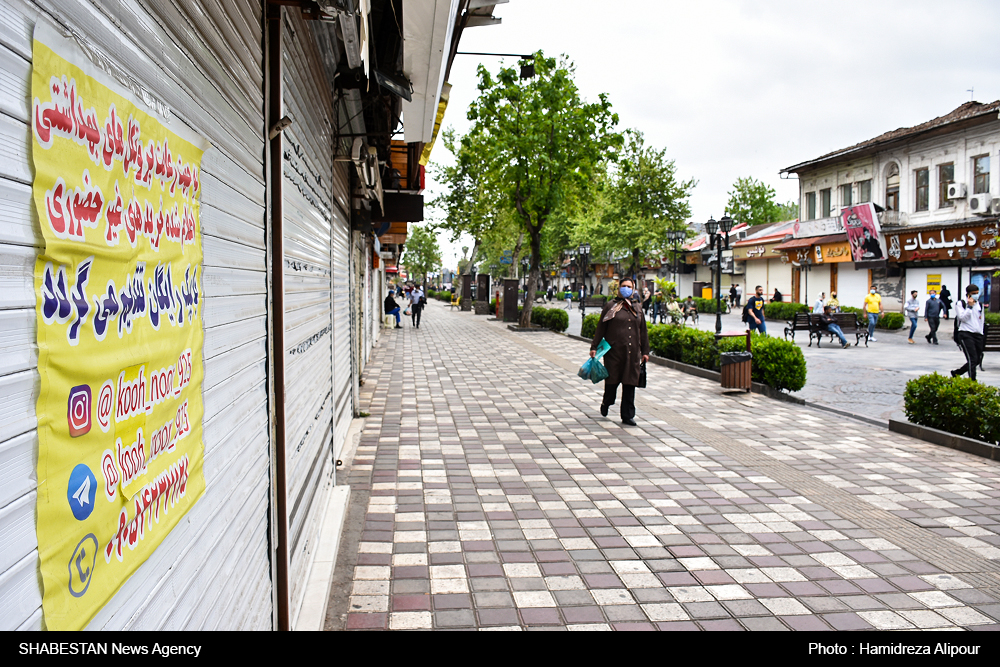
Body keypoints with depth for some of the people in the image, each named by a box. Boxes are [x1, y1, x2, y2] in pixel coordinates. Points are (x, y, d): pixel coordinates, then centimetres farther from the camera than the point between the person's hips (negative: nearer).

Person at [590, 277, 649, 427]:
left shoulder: (637, 307, 13)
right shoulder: (611, 306, 2)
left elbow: (643, 331, 17)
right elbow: (600, 328, 2)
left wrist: (645, 351, 14)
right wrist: (594, 346, -2)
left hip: (633, 352, 3)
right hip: (614, 351, -3)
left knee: (630, 384, 4)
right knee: (612, 380, 3)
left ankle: (628, 416, 10)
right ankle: (606, 402, 34)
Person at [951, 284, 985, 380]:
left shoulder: (979, 305, 17)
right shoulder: (960, 304, -1)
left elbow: (982, 320, 24)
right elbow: (963, 318, -13)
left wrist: (981, 334, 20)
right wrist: (970, 306, -14)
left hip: (978, 335, 7)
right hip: (965, 334, -7)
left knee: (978, 360, 9)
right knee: (972, 359, -17)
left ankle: (956, 373, 26)